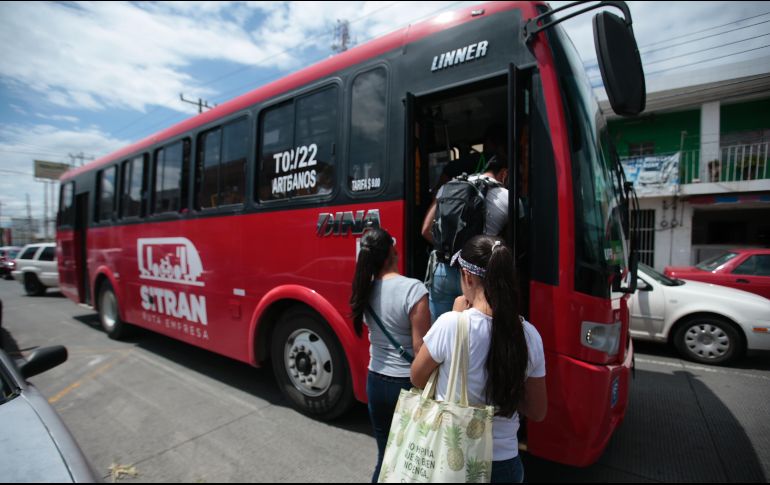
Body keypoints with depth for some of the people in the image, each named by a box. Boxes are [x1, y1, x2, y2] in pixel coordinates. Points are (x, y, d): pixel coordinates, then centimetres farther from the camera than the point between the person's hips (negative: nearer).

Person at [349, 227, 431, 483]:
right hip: (408, 384, -5)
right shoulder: (413, 288, -23)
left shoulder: (365, 289, -5)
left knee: (385, 455, 24)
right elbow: (421, 348, -21)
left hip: (376, 382, 5)